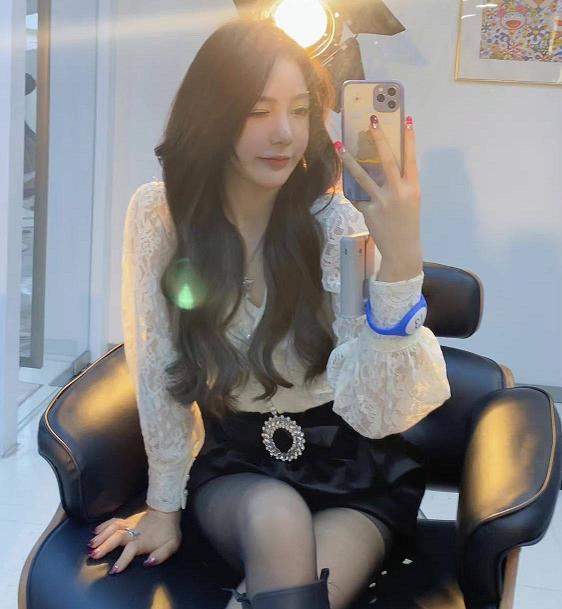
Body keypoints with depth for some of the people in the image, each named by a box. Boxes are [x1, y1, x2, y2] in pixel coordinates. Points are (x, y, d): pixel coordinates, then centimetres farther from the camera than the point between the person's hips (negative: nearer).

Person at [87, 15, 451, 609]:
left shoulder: (340, 225, -16)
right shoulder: (159, 214, -10)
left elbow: (377, 412, -26)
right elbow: (158, 370, 1)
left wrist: (401, 260, -39)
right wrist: (163, 505, 6)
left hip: (354, 474, -1)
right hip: (234, 466, 2)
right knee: (275, 516, -33)